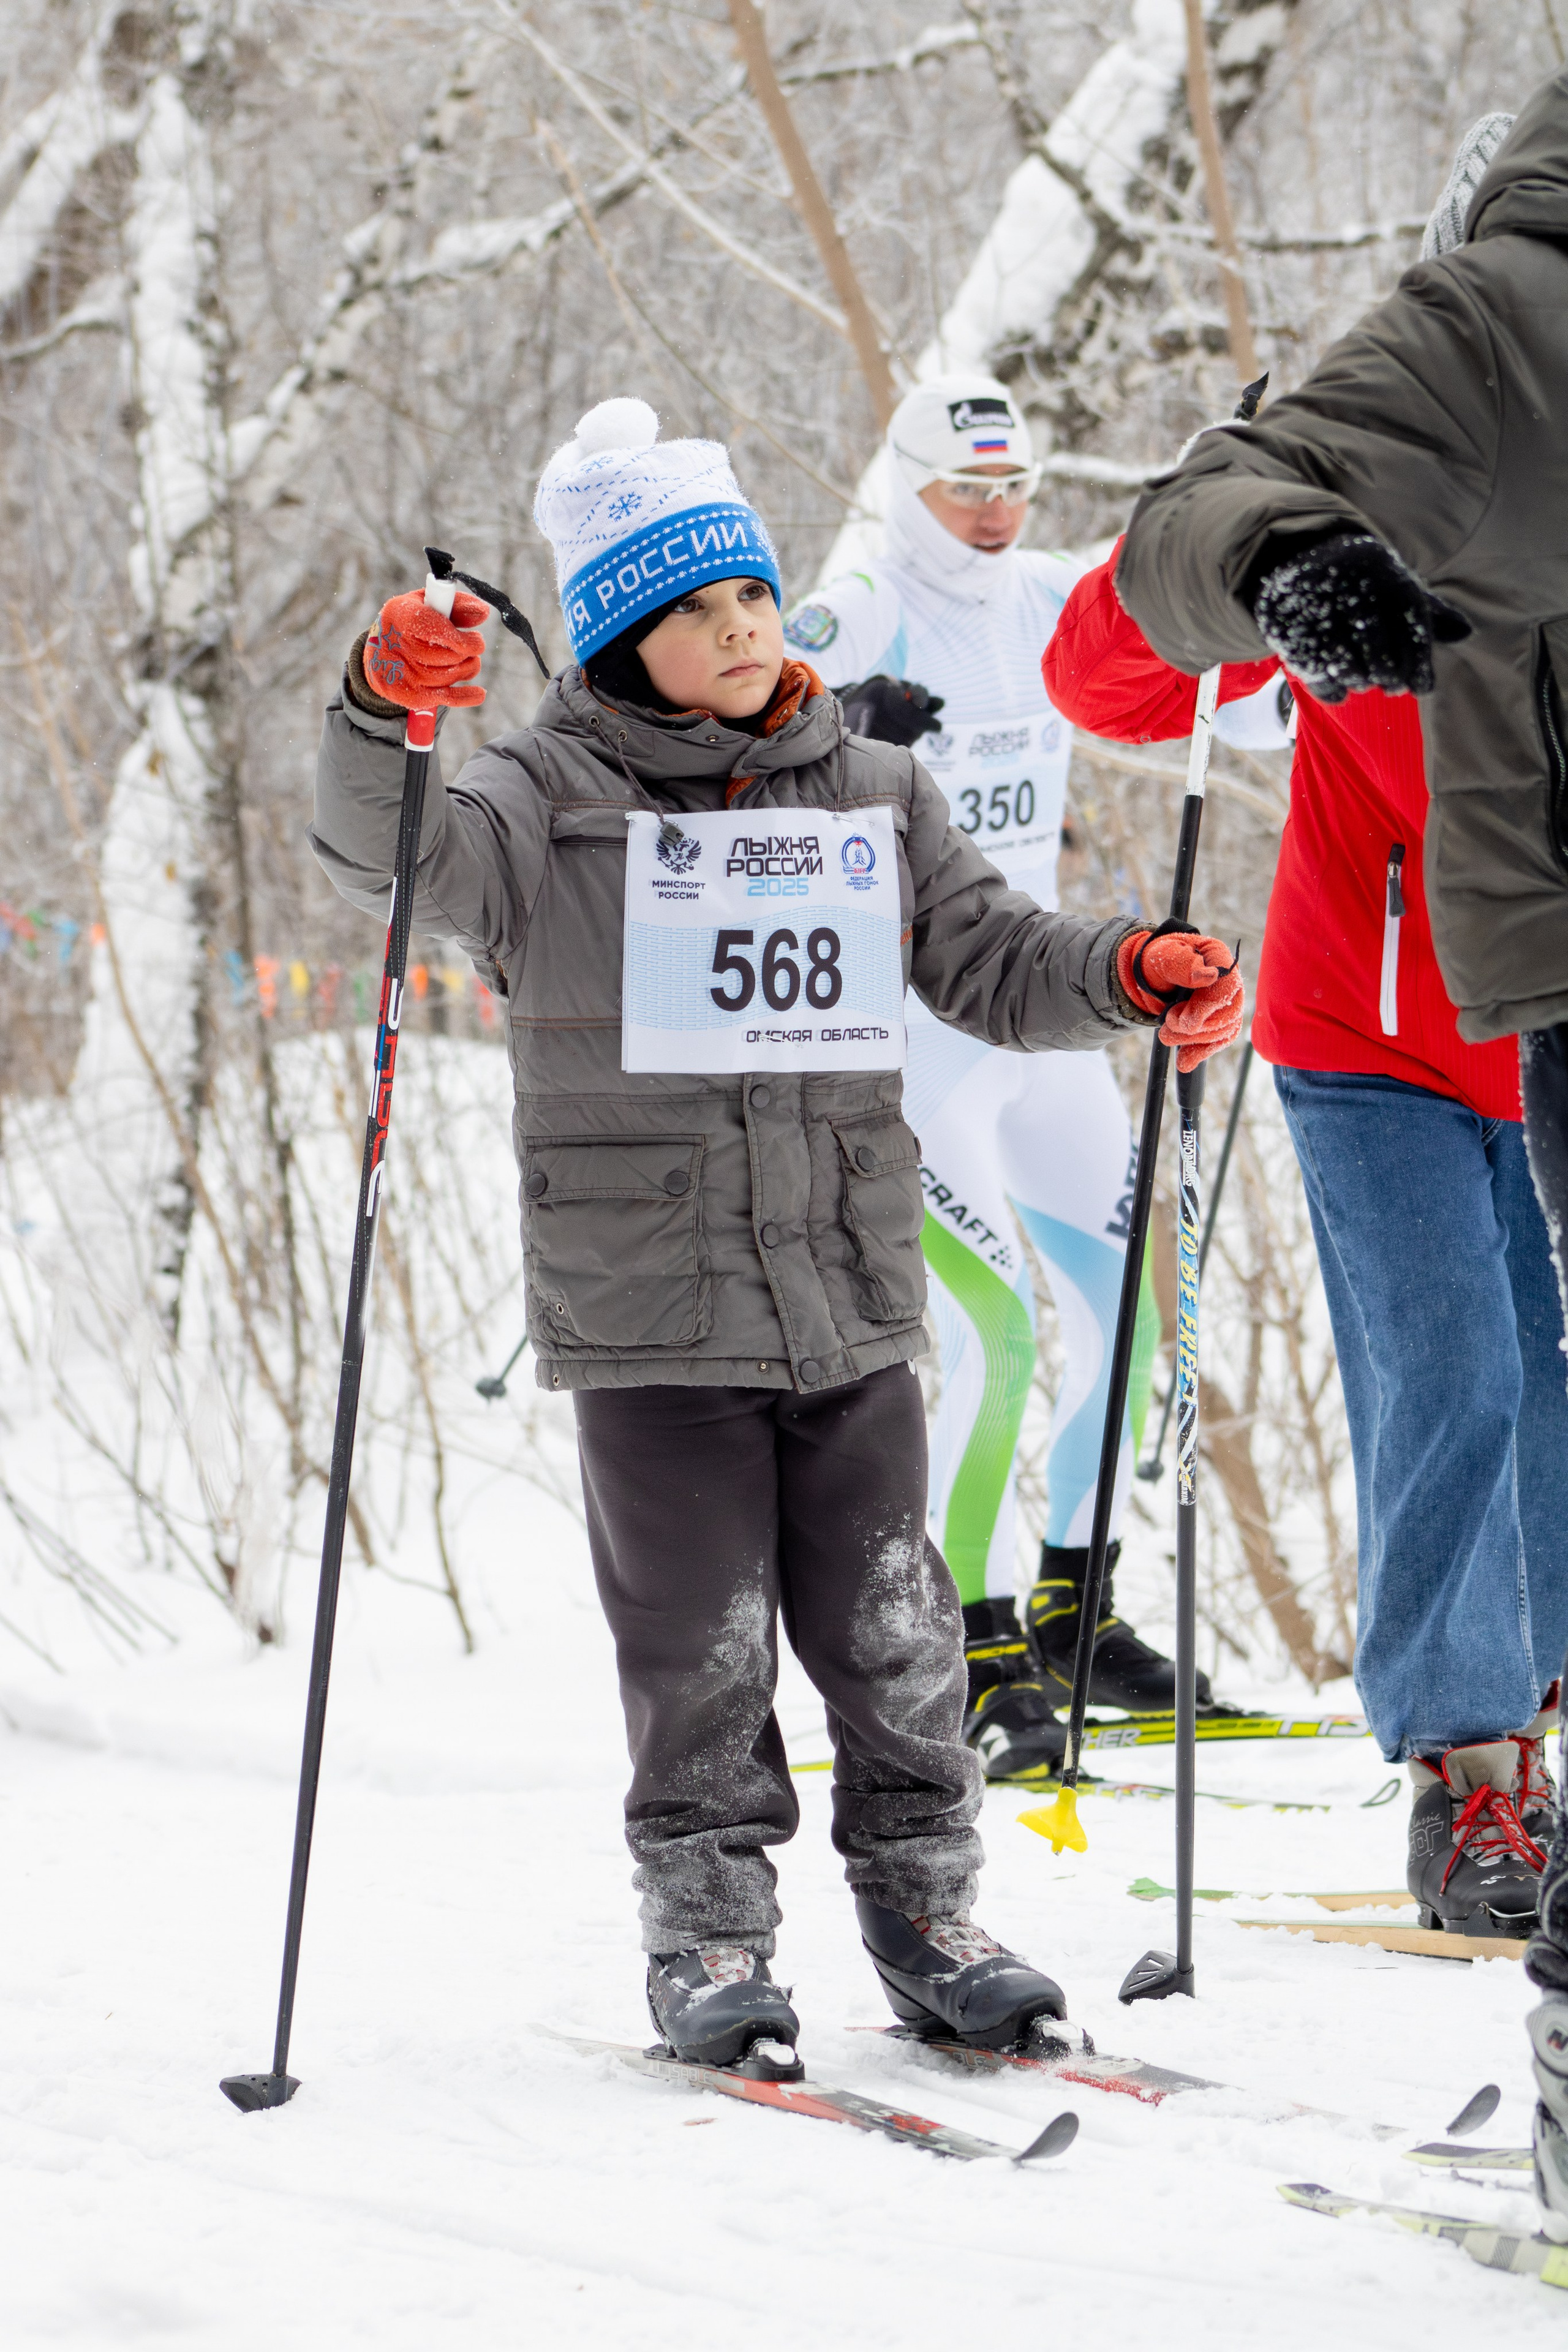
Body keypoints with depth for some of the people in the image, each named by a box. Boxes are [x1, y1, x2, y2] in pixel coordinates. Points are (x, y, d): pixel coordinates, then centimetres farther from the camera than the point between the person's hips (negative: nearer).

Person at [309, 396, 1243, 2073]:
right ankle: (707, 1927, 13)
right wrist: (385, 709, -38)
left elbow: (990, 964, 14)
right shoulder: (550, 805, -2)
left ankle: (925, 1905, 18)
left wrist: (1130, 976, -5)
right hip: (647, 1308, -3)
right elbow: (385, 851, -18)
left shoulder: (871, 799, 11)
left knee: (890, 1631, 6)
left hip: (851, 1301, 3)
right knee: (701, 1643, 0)